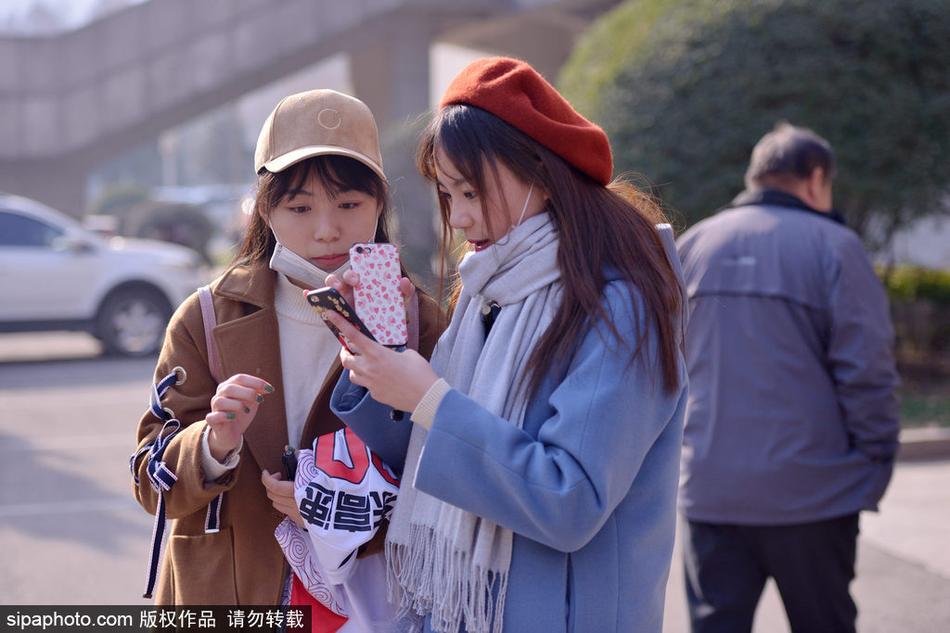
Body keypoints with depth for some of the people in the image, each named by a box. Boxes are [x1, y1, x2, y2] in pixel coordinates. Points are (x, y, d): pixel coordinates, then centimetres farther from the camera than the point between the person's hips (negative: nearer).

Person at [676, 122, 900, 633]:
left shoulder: (691, 246, 9)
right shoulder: (833, 245, -5)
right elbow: (867, 371, -11)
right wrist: (877, 463, -1)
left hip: (709, 489, 3)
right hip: (812, 491, -3)